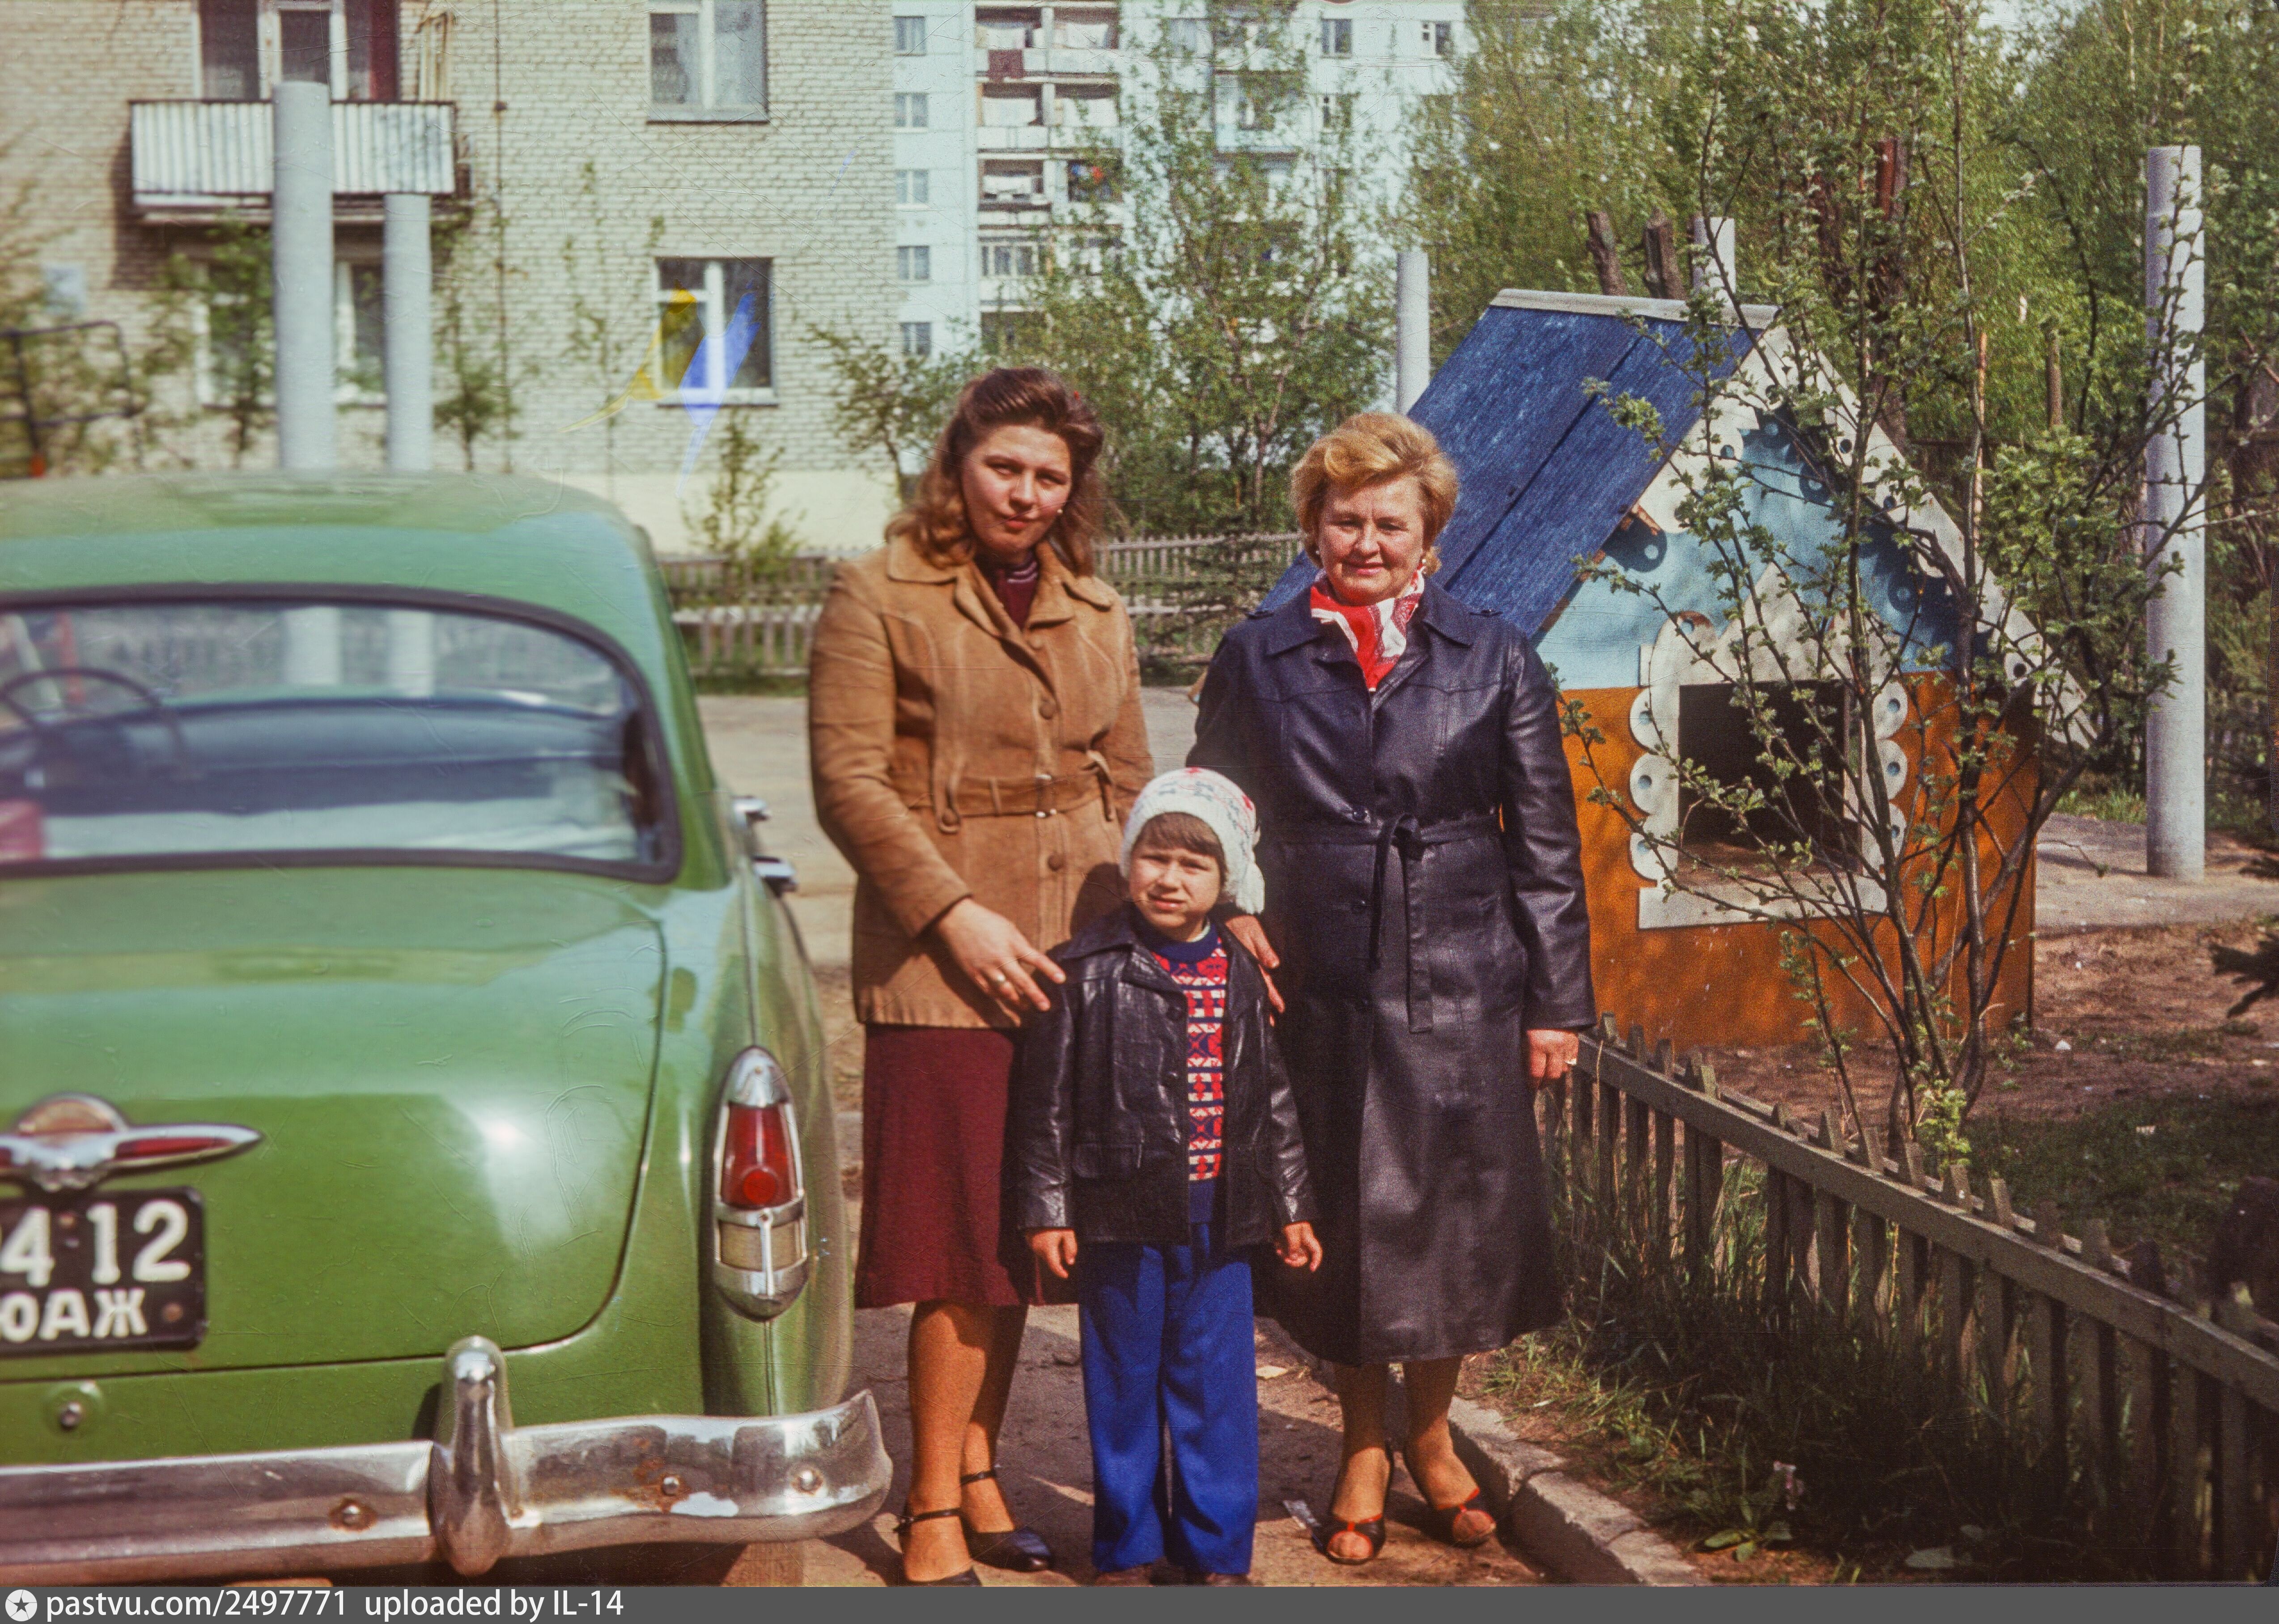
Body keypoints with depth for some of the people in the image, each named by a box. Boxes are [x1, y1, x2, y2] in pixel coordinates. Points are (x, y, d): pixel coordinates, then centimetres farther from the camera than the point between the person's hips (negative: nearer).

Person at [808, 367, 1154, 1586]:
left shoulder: (1096, 616, 15)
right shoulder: (879, 595, -2)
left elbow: (1129, 790, 19)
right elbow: (848, 780, -8)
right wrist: (957, 915, -15)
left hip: (1073, 962, 5)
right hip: (940, 961, -5)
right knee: (965, 1241, -5)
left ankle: (977, 1476, 24)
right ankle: (933, 1516, 3)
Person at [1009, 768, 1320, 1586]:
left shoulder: (1241, 979, 6)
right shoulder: (1087, 971, -7)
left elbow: (1272, 1100, 13)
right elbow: (1045, 1097, -5)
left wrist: (1290, 1204, 14)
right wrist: (1046, 1207, -8)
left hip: (1219, 1219, 3)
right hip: (1121, 1217, -3)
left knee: (1216, 1380, 8)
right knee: (1123, 1380, 7)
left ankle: (1216, 1547, 19)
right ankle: (1126, 1546, 20)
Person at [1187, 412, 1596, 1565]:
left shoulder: (1494, 660, 5)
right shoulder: (1257, 659, 6)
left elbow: (1546, 843, 5)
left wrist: (1556, 1002, 2)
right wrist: (1232, 916, -5)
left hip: (1463, 987, 0)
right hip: (1321, 989, 0)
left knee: (1459, 1211, 5)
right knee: (1342, 1219, 6)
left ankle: (1430, 1434, 28)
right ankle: (1363, 1448, 25)